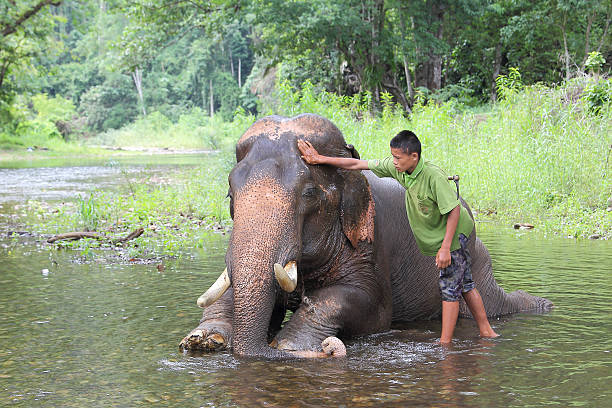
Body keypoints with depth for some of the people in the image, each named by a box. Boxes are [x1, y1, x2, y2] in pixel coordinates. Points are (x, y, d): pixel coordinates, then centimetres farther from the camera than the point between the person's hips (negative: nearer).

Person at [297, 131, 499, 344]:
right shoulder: (397, 167, -11)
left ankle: (445, 342, 0)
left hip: (455, 232, -8)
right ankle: (486, 331, 23)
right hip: (436, 235, 8)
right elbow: (357, 164, -6)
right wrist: (320, 159, -8)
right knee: (464, 283, 14)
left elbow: (454, 209, -26)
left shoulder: (434, 176, -32)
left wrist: (445, 248, -28)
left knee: (449, 288, -4)